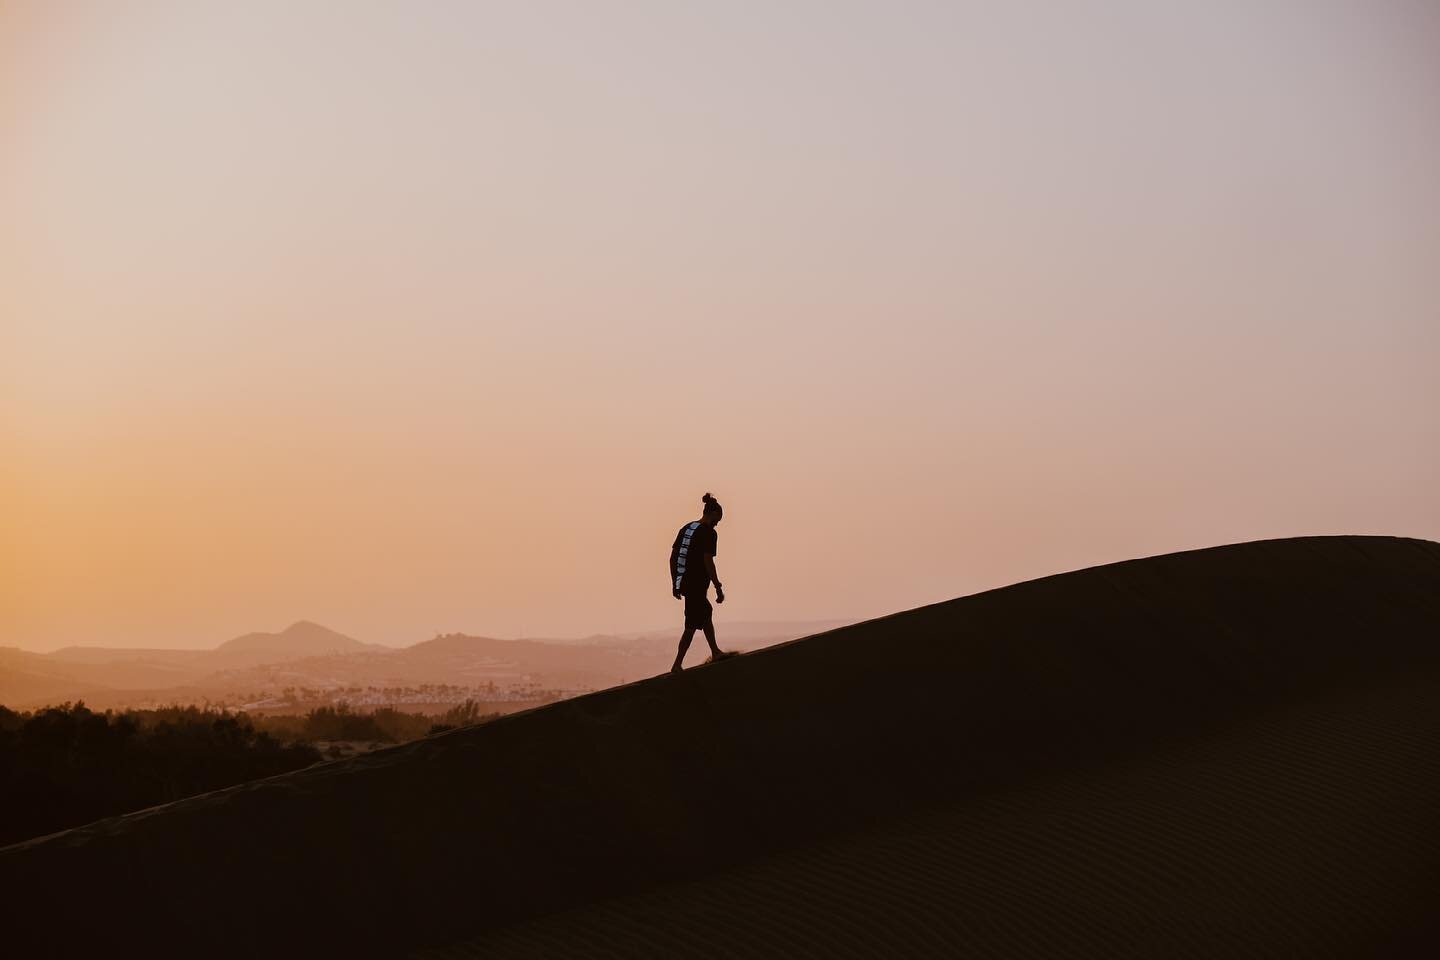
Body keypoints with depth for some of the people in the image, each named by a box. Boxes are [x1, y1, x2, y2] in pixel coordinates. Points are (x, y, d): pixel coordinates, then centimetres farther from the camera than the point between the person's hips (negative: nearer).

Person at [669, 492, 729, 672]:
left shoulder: (686, 528, 10)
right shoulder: (708, 532, -13)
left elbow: (673, 558, 12)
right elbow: (708, 562, -18)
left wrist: (675, 583, 19)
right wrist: (718, 588, -12)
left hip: (683, 583, 8)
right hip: (697, 585, -8)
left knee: (706, 612, 26)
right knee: (692, 626, -2)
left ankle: (715, 652, 38)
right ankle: (677, 665, -4)